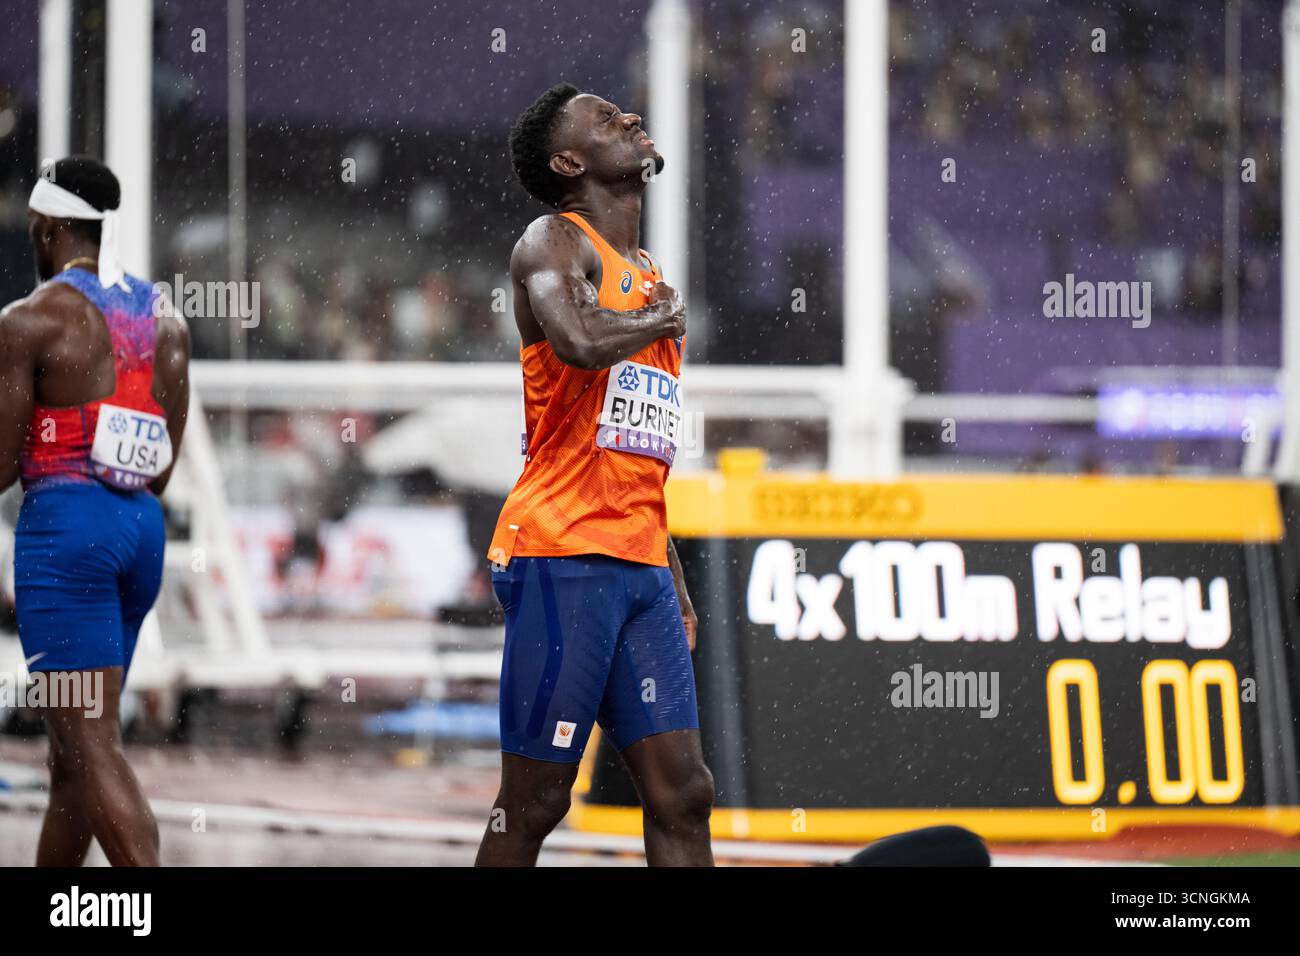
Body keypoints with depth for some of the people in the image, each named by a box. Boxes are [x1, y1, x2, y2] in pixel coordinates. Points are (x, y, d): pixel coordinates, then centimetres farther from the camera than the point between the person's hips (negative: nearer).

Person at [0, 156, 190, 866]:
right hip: (142, 524, 7)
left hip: (65, 521, -7)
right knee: (72, 744, 16)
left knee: (92, 744, -11)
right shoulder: (165, 320, 13)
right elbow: (165, 464, 13)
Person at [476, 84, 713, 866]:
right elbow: (578, 343, -28)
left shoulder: (649, 276, 22)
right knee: (534, 802, -4)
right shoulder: (554, 245, -4)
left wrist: (676, 585, 22)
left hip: (641, 566, 8)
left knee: (683, 793, 2)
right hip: (562, 556, -8)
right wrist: (659, 320, -8)